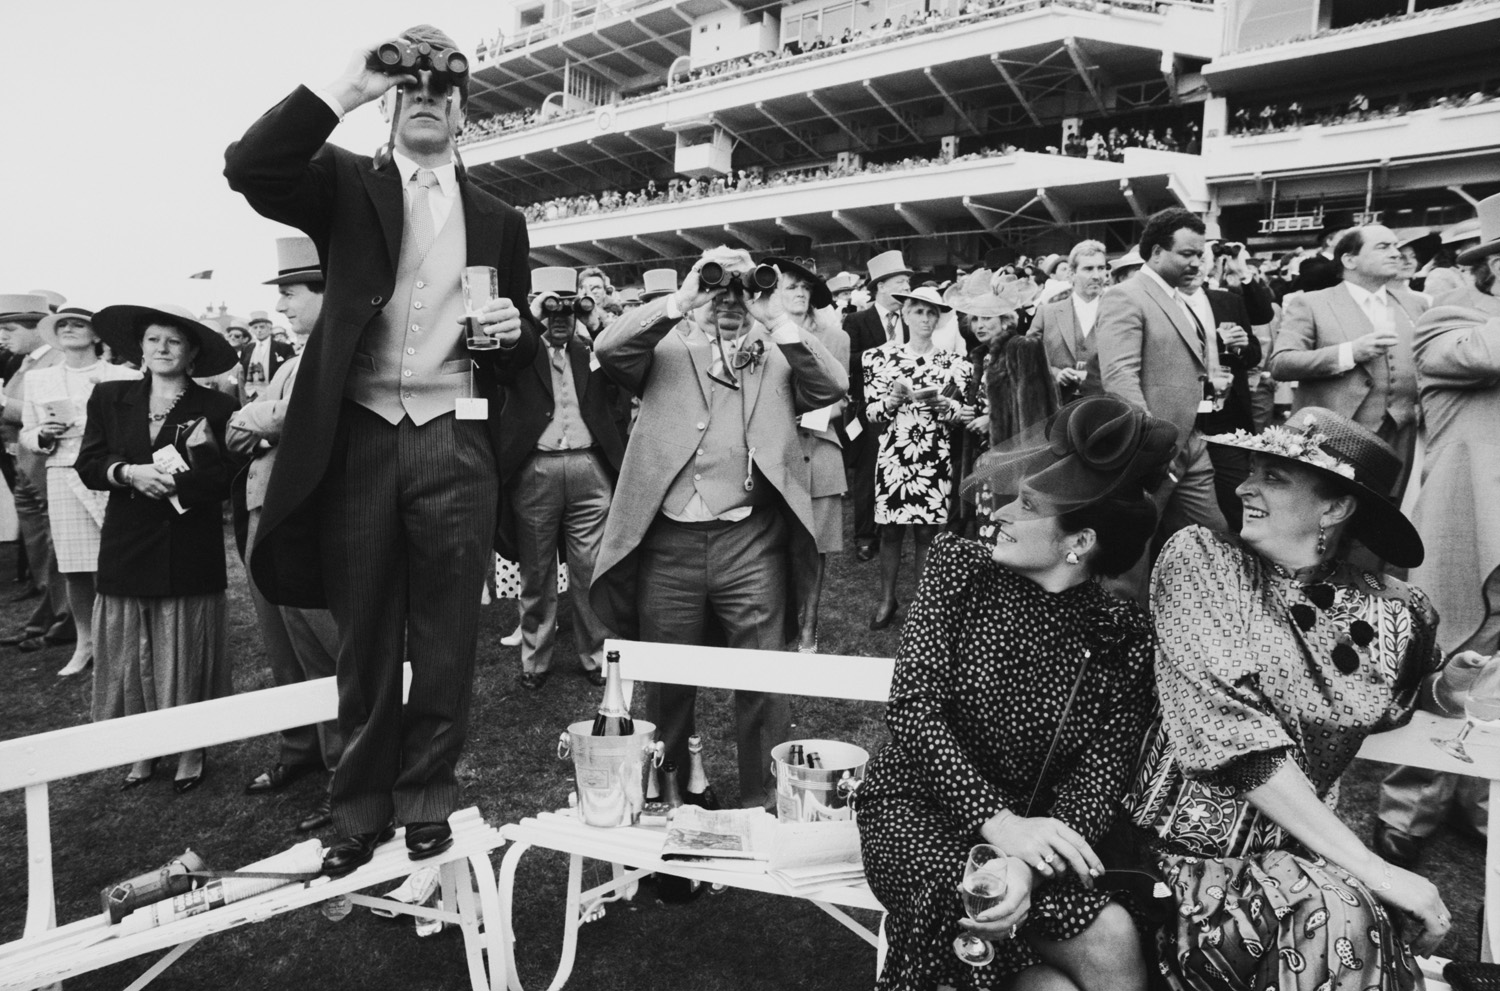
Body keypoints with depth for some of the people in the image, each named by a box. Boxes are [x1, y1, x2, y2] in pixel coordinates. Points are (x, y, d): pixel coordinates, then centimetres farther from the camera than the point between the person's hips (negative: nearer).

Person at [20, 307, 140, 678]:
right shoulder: (37, 379, 15)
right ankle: (85, 643, 19)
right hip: (64, 478, 3)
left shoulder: (125, 377, 5)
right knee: (73, 569, 4)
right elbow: (25, 436, 17)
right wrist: (44, 435, -3)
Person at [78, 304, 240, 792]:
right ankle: (143, 750, 22)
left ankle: (191, 750, 19)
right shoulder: (110, 398, 8)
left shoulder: (215, 408, -1)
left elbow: (225, 483, -5)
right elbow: (88, 465, 5)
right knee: (130, 655, 8)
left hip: (189, 554, -3)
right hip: (127, 548, 3)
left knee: (186, 654, 5)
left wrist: (203, 454, -22)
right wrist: (129, 472, -13)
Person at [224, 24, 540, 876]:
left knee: (446, 641, 4)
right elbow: (248, 166, -10)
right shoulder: (348, 186, 11)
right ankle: (362, 809, 23)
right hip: (360, 438, 0)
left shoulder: (499, 220, 15)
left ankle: (429, 800, 21)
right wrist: (348, 87, -10)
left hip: (456, 442, 1)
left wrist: (512, 331, -4)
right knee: (365, 642, 7)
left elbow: (522, 350, 19)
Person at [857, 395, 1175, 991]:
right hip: (917, 810, -2)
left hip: (1028, 830, 3)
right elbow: (912, 707, -13)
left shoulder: (1125, 637, -3)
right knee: (1107, 943, -23)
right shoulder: (960, 567, -4)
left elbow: (1098, 777, -10)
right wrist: (997, 821, -26)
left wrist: (1028, 863, -30)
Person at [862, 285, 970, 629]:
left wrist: (941, 402, -19)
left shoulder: (952, 362, 5)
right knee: (890, 530, 5)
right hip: (892, 454, 0)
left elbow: (959, 414, 1)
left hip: (934, 457, 0)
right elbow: (871, 412, 1)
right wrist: (894, 398, -18)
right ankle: (887, 600, 19)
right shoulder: (883, 357, 3)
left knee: (927, 531, 4)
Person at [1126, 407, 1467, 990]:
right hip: (1193, 834, -3)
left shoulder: (1393, 613, 1)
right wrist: (1370, 869, -20)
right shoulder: (1199, 559, -9)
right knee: (1337, 916, -28)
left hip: (1299, 846, 4)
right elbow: (1229, 727, -18)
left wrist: (1447, 687, 2)